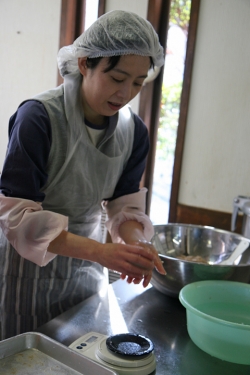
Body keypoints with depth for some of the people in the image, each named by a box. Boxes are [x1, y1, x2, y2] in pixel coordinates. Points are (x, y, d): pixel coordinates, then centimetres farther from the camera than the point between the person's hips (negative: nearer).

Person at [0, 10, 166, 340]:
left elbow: (124, 204, 0)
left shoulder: (134, 130, -5)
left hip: (86, 267, 5)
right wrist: (102, 251, -34)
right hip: (30, 267, -4)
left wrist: (136, 242, -22)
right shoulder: (38, 117, -22)